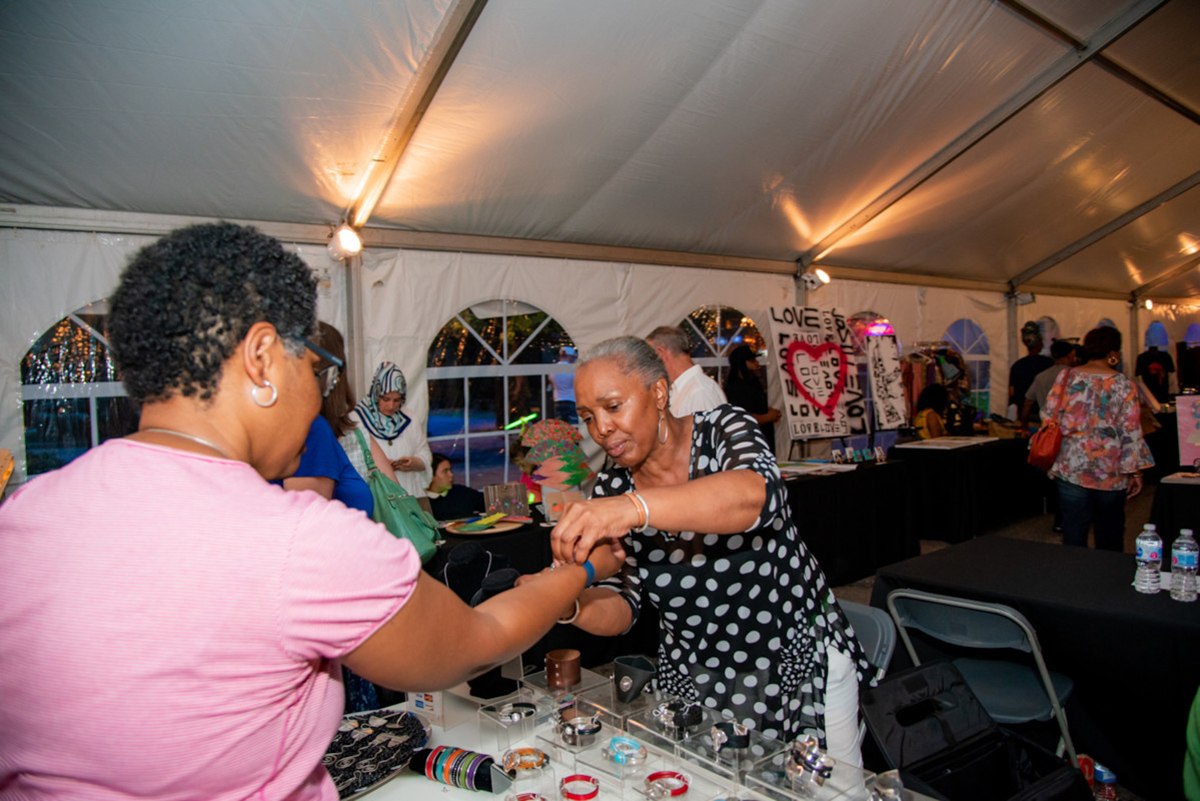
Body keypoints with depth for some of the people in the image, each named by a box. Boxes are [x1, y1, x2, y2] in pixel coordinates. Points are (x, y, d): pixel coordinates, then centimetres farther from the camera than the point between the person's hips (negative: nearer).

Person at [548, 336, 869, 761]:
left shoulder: (723, 430, -16)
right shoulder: (611, 490, -6)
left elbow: (757, 496, -38)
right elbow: (620, 607, -6)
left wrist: (634, 507, -52)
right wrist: (571, 605, -28)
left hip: (801, 659, -2)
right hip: (694, 678, 3)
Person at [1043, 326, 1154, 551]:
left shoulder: (1065, 378, -1)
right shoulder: (1123, 385, -5)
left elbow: (1049, 419, 0)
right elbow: (1130, 433, -7)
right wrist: (1135, 472, 0)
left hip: (1071, 468, 1)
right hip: (1110, 473, -1)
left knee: (1074, 534, 4)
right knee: (1110, 535, 16)